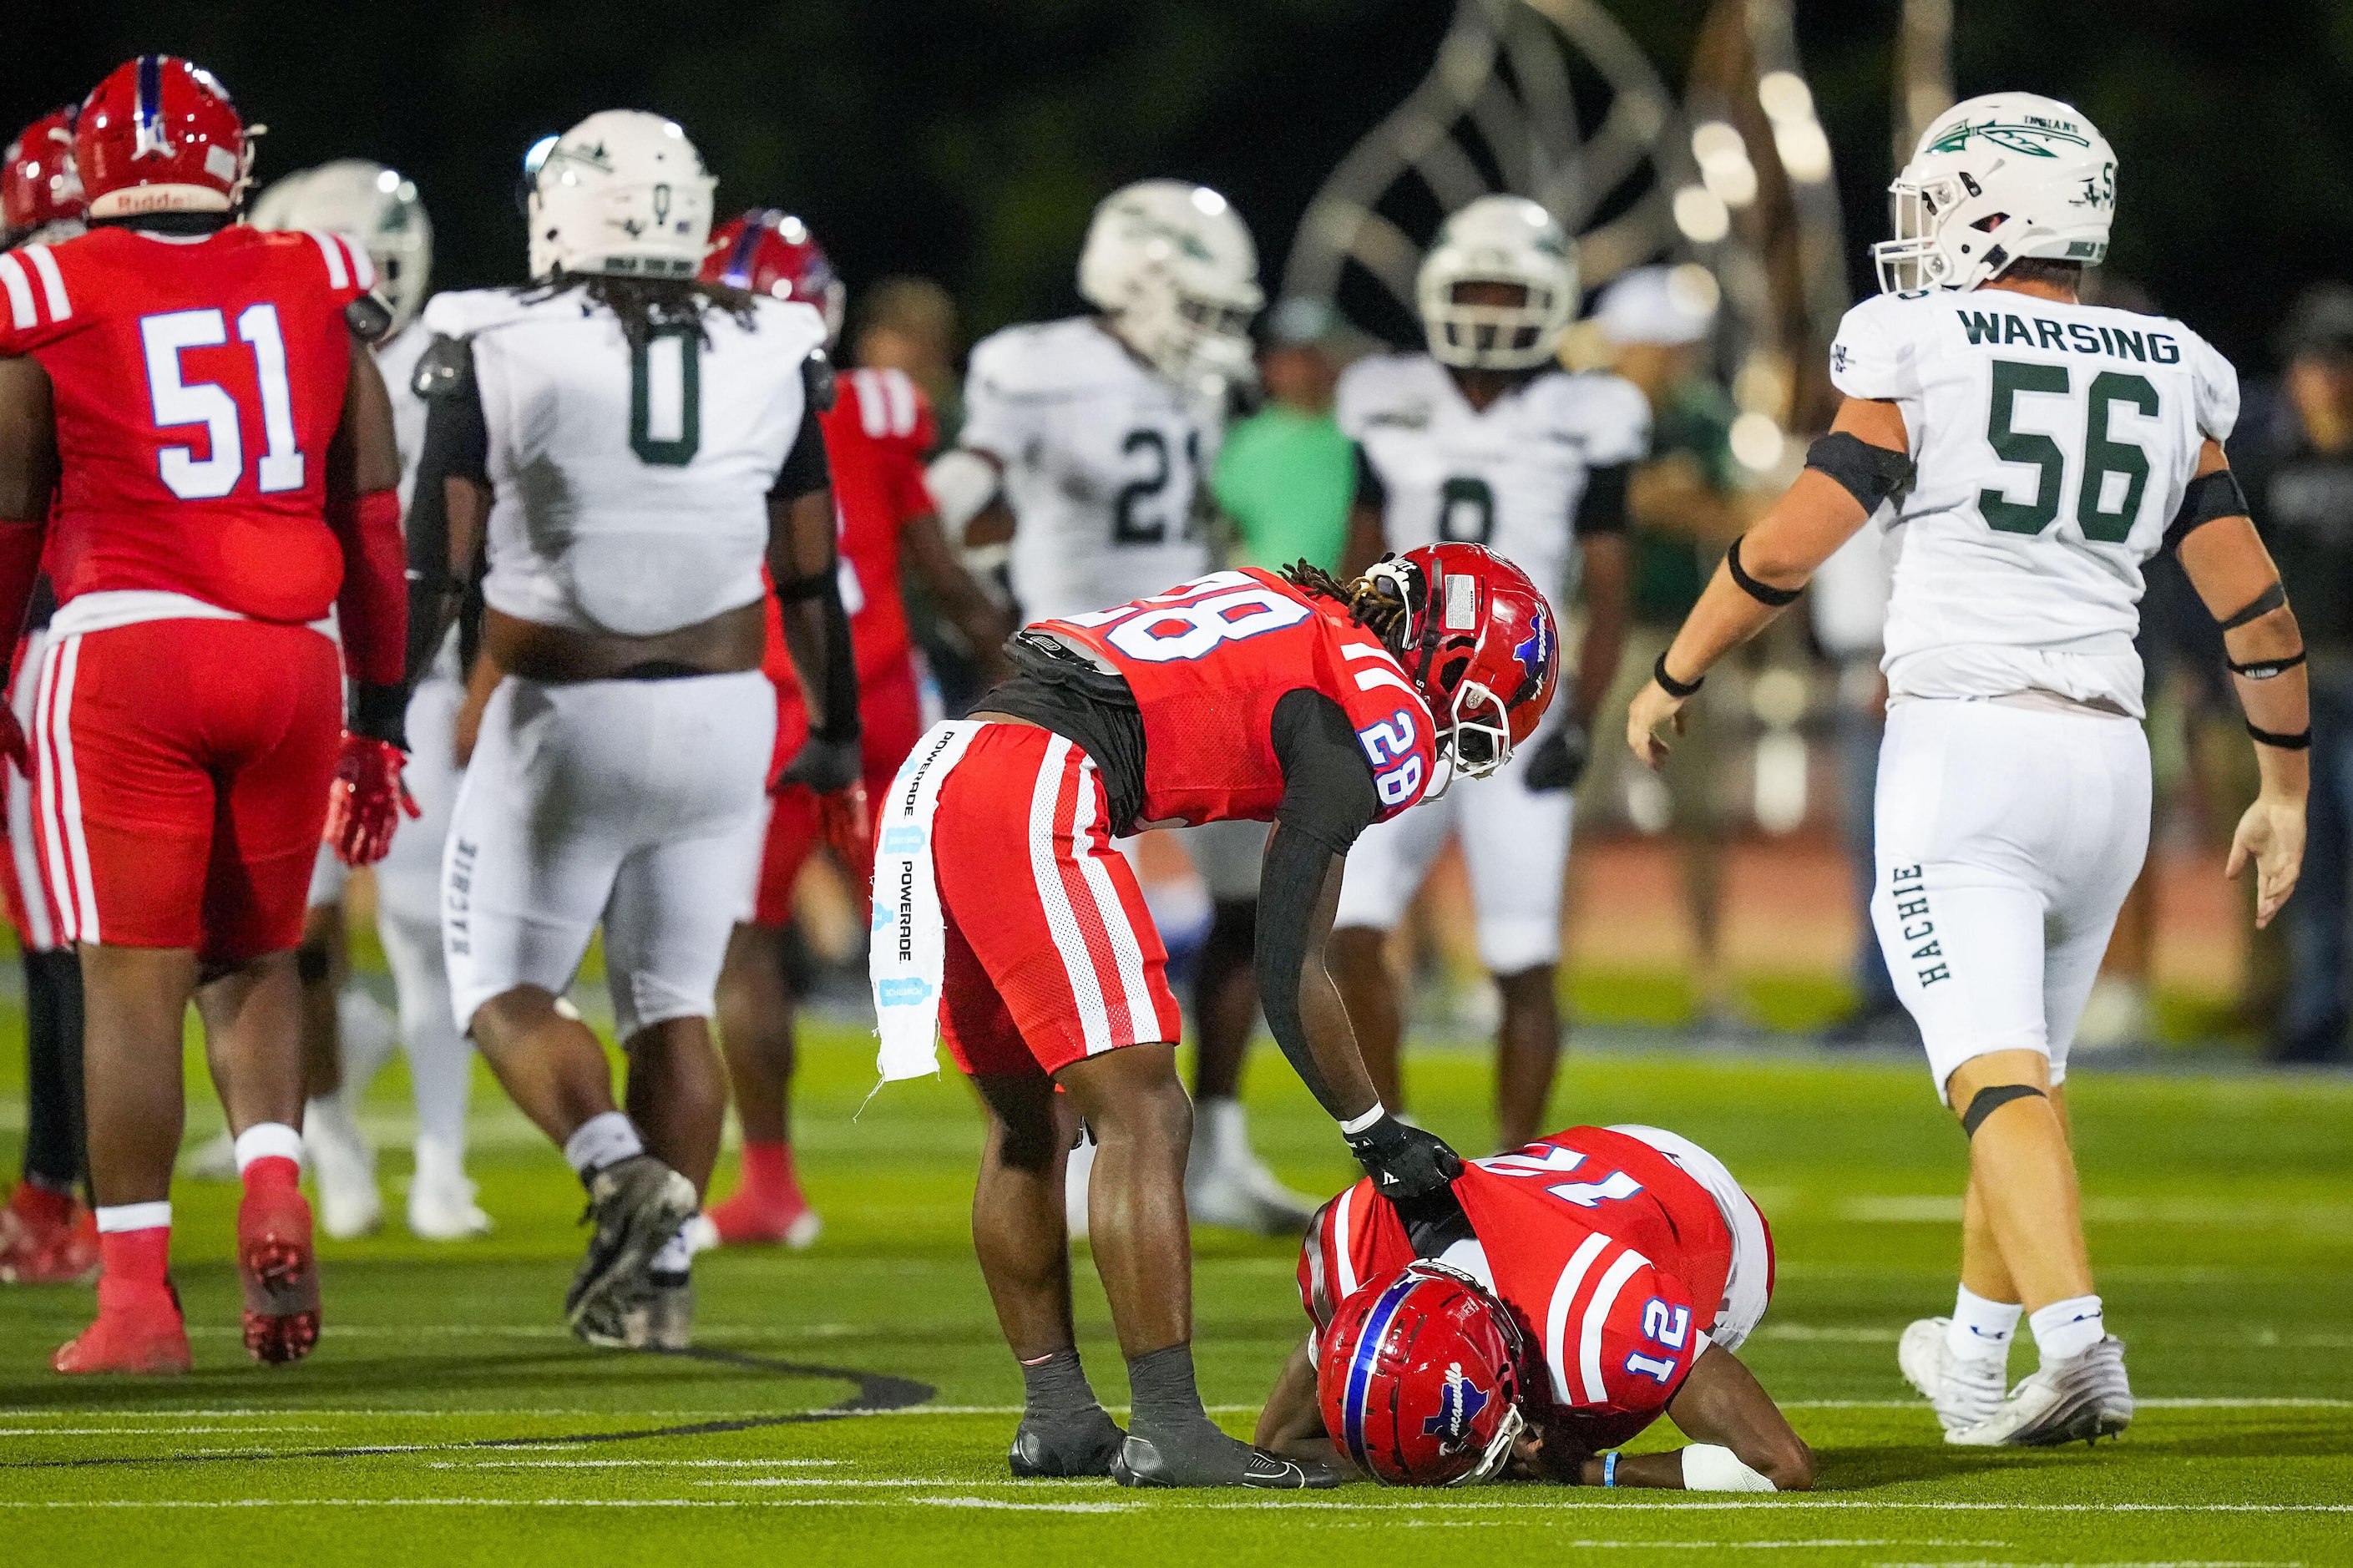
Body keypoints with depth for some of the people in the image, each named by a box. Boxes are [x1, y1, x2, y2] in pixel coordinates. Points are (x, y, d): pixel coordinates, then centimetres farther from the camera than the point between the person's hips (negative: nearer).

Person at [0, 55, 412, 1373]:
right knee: (253, 957, 17)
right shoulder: (316, 292, 9)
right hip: (294, 663, 3)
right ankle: (276, 1190, -7)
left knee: (135, 976, 0)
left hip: (127, 650, -3)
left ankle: (139, 1298, -2)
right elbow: (375, 518, 12)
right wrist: (379, 715, 18)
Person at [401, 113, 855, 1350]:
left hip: (562, 716, -3)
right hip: (723, 713, 3)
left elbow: (437, 559, -7)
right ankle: (660, 1273, 6)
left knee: (506, 985, 9)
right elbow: (810, 575, 7)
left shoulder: (500, 353, -9)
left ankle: (619, 1168, -16)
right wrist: (838, 726, 20)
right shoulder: (769, 360, 0)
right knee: (672, 999, 13)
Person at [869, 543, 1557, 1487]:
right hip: (1030, 801, -9)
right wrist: (1377, 1136, 7)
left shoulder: (1276, 603, 24)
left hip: (925, 775, 9)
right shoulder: (1381, 713, -1)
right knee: (1142, 1118, -6)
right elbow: (1287, 968, -2)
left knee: (1028, 1123, 18)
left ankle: (1056, 1417, 23)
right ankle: (1166, 1429, -9)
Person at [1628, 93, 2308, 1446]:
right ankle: (1975, 1360, 31)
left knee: (1998, 1074, -12)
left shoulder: (1921, 358, -3)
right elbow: (2259, 608, 11)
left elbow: (1787, 547, -6)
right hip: (2107, 755, 5)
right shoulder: (2167, 383, 11)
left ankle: (2076, 1335, -31)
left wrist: (1672, 679, 8)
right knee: (2030, 1066, 20)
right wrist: (2285, 795, 20)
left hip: (1963, 740, -5)